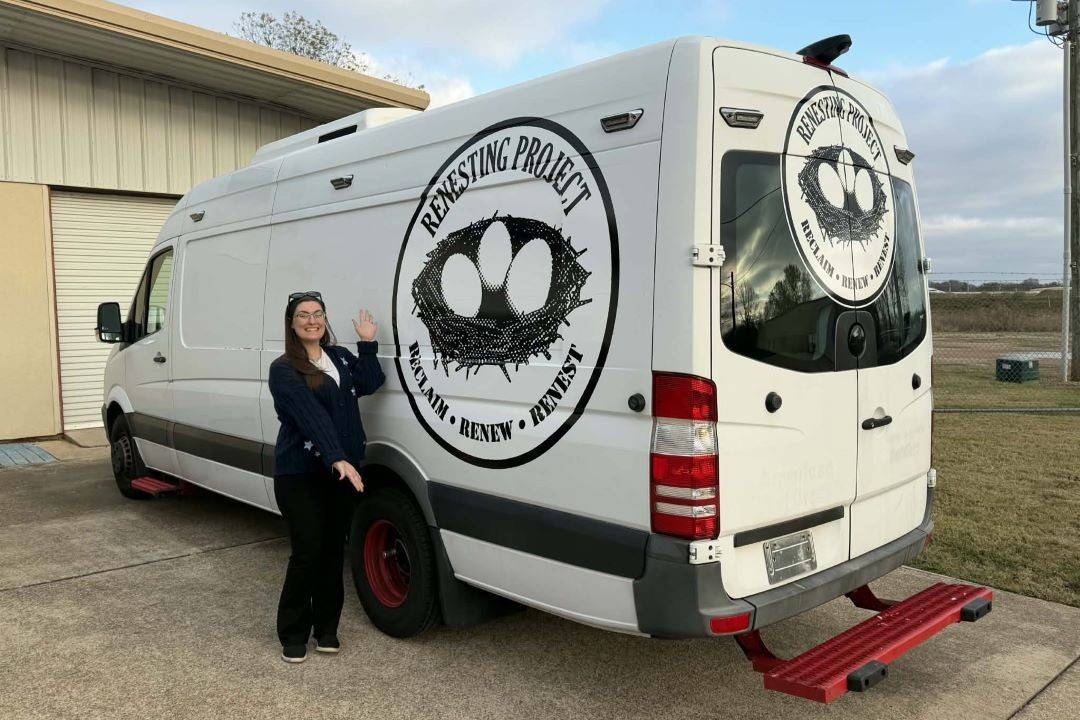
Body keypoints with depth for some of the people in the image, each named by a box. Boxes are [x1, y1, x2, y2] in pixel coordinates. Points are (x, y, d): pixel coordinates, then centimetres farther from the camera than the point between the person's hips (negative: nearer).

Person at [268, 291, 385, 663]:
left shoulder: (341, 358, 13)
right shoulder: (283, 370, -7)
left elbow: (370, 383, -3)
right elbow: (312, 416, -21)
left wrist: (368, 343, -7)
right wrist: (338, 459, -30)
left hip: (342, 471, 5)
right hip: (299, 475, -5)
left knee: (333, 551, 10)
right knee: (307, 551, -5)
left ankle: (326, 629, 25)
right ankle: (293, 635, 14)